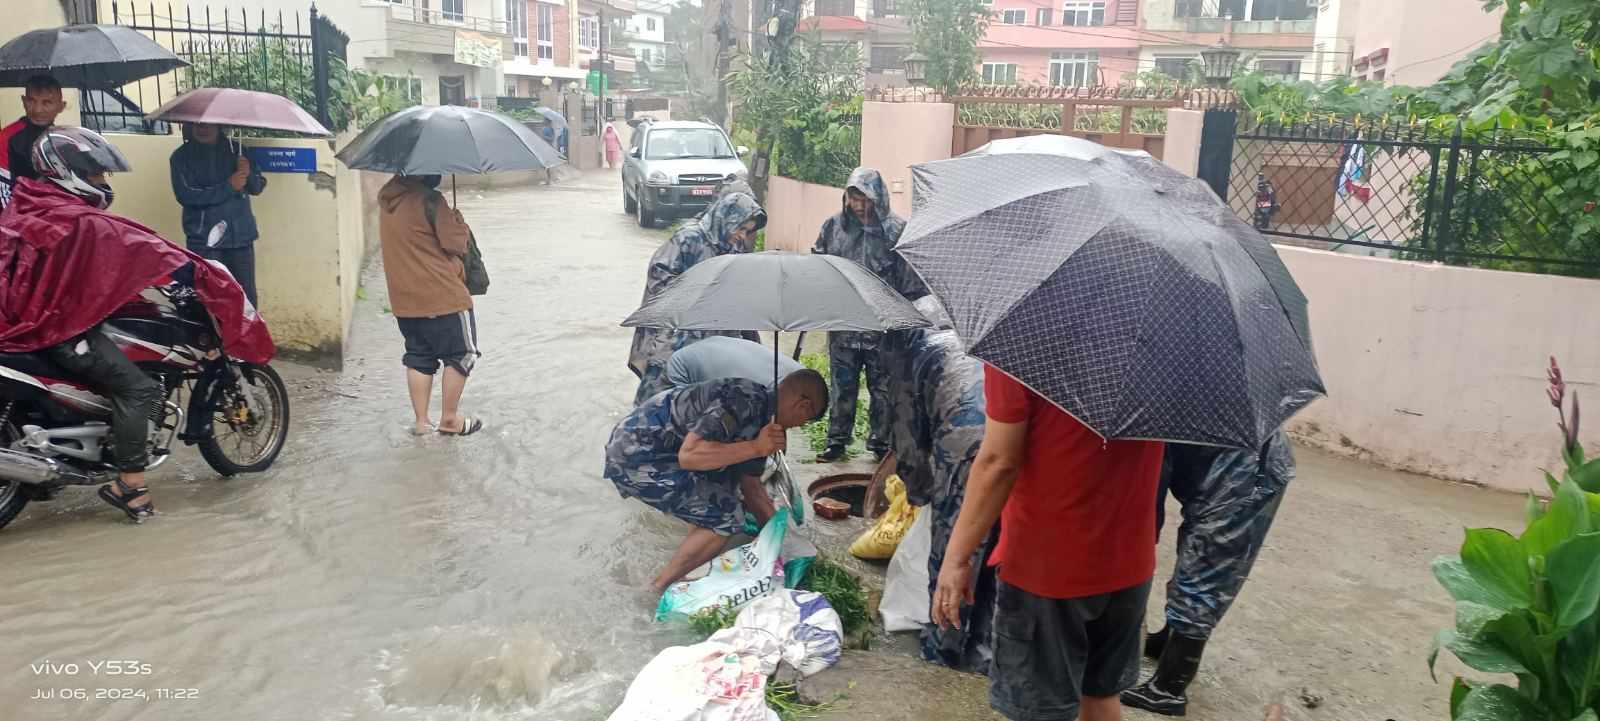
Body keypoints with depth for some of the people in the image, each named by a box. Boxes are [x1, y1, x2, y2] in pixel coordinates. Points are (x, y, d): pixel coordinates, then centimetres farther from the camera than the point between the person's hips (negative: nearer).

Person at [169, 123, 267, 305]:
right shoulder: (182, 157, 1)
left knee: (247, 296, 3)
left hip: (241, 236, 2)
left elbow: (258, 187, 10)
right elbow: (186, 195, -11)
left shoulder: (235, 149, 9)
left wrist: (248, 173, -12)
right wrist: (228, 187, -16)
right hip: (204, 240, -2)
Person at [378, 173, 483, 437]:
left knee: (418, 358, 16)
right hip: (443, 296, -7)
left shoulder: (387, 198, 6)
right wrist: (458, 221, 3)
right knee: (461, 355, 7)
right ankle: (450, 419, 11)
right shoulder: (430, 199, -18)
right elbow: (455, 243, -16)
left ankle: (421, 420, 18)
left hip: (405, 299, 7)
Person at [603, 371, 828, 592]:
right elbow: (688, 455, -28)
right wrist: (756, 447, -26)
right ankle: (662, 587, 5)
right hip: (635, 456, -10)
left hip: (649, 446, 10)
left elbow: (751, 486, 20)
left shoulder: (761, 412, 11)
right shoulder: (745, 401, -20)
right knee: (725, 517, -10)